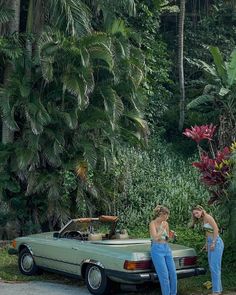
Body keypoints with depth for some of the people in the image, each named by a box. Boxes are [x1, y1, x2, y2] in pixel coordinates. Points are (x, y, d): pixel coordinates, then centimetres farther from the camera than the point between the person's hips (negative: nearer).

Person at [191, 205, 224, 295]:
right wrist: (206, 244, 17)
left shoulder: (208, 217, -12)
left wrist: (213, 243, -19)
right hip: (210, 242, 10)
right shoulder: (203, 219, 16)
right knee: (212, 266, 10)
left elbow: (216, 229, -18)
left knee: (215, 266, -10)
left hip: (216, 242, -10)